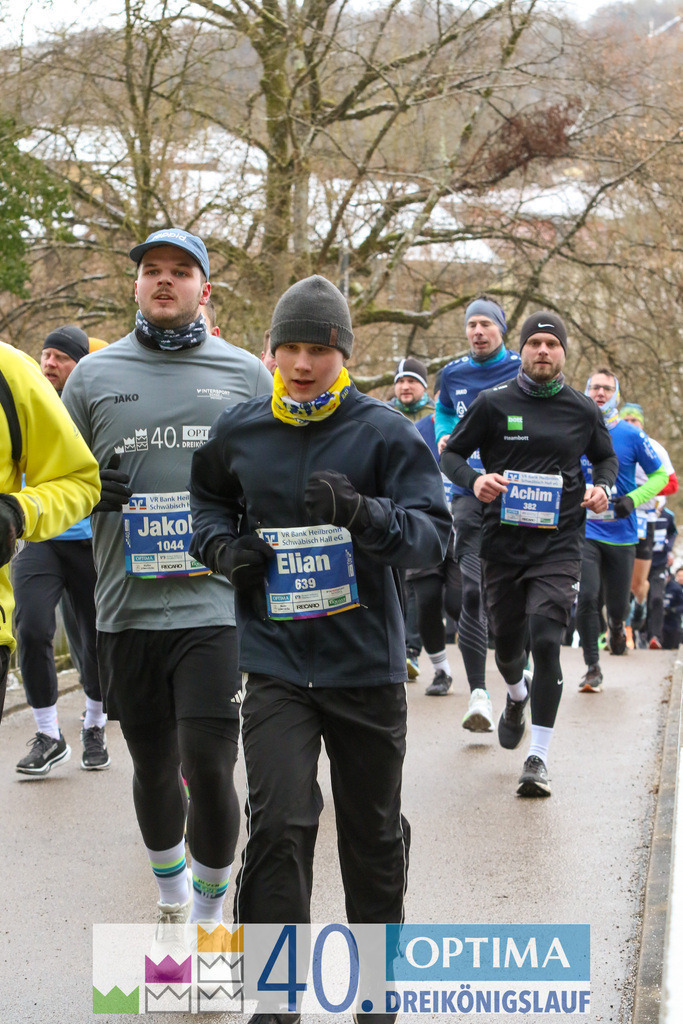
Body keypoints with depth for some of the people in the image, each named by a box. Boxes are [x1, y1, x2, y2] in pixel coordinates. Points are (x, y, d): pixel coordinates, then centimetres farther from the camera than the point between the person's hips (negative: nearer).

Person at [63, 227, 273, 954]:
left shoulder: (245, 374, 7)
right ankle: (171, 905, 37)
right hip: (128, 607, 2)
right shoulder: (95, 374, 8)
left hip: (218, 602, -2)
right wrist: (91, 491, -7)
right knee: (153, 769, 14)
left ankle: (212, 913, 13)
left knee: (208, 767, -10)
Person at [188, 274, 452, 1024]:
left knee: (374, 831, 15)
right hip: (275, 661, 0)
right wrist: (222, 546, -1)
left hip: (367, 663, 0)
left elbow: (434, 534, -13)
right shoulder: (238, 434, 2)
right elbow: (206, 499, 21)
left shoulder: (385, 433, -7)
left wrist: (363, 513, -31)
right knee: (279, 822, -13)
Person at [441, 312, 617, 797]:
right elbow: (451, 454, 7)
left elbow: (606, 456, 21)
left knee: (546, 643, -15)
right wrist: (475, 479, -14)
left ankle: (538, 758, -10)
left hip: (559, 544, -1)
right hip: (504, 542, 1)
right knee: (506, 642, 14)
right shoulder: (493, 404, 1)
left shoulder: (583, 410, 5)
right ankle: (517, 696, 51)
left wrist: (602, 487, -1)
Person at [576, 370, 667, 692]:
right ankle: (592, 668, -3)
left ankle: (616, 625, 45)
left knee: (617, 605, 7)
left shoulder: (631, 435, -4)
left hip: (621, 533, 0)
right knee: (587, 598, -16)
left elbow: (660, 475, 3)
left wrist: (634, 499, -13)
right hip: (584, 530, 0)